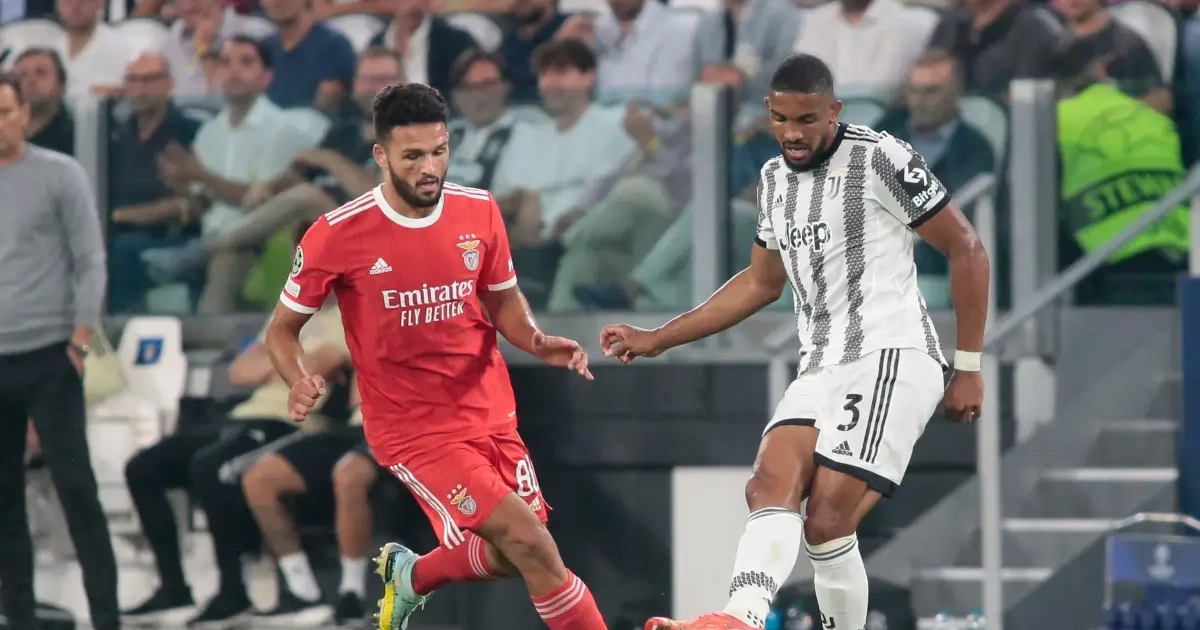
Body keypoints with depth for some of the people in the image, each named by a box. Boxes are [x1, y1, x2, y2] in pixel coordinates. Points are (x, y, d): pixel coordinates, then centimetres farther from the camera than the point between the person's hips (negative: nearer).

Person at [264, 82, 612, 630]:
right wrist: (301, 382, -23)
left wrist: (535, 341, -9)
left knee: (509, 555, 12)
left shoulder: (479, 211, -3)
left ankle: (408, 575, 41)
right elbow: (282, 329, -2)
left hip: (489, 413, 5)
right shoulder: (338, 235, -15)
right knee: (530, 544, -17)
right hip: (413, 430, -5)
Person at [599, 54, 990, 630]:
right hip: (822, 366, 6)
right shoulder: (774, 178, 15)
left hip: (892, 358, -6)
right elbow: (761, 283, 29)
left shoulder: (880, 159, -8)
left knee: (826, 523, -19)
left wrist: (969, 368, -6)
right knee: (771, 486, -19)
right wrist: (657, 339, 26)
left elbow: (966, 251, -5)